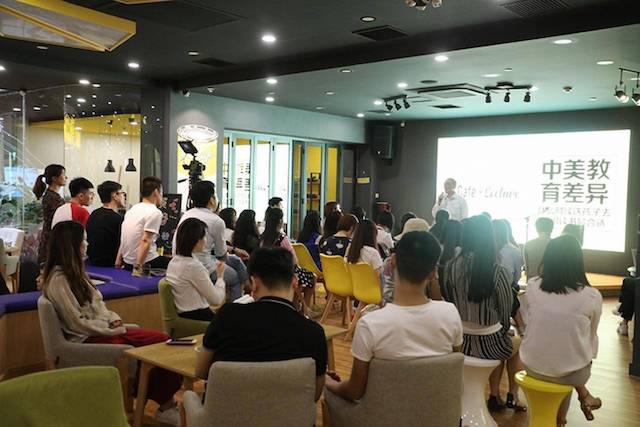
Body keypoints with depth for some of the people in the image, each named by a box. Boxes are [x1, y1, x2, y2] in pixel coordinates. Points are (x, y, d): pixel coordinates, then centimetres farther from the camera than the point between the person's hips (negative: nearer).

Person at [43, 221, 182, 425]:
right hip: (87, 339, -9)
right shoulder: (58, 280, -14)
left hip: (105, 330, 9)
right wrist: (113, 329, -12)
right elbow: (77, 323, -17)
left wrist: (114, 319, -2)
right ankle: (164, 404, 0)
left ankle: (166, 402, -6)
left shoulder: (76, 271, 14)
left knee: (163, 340, -8)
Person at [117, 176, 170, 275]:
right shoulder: (155, 212, -12)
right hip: (145, 263, -8)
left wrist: (118, 263, 20)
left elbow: (123, 240, 16)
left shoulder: (132, 209, 12)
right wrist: (138, 268, -23)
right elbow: (145, 241, -21)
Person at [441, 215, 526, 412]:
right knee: (518, 343, 32)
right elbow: (505, 314, -9)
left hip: (459, 340, 4)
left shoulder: (451, 266, -8)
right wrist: (505, 330, 13)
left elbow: (448, 300, 3)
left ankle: (494, 395, 37)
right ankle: (512, 396, 42)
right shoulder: (499, 272, -18)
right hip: (490, 344, -3)